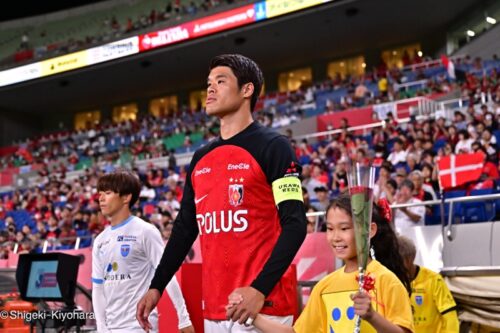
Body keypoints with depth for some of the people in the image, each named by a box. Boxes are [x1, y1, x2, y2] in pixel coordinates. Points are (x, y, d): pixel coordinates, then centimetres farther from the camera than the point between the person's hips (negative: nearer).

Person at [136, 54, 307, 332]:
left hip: (262, 306, -6)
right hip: (213, 308, 7)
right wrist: (156, 286, 15)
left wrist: (260, 288, -23)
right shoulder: (201, 158, 14)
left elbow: (295, 224, -13)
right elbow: (185, 228, 20)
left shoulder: (272, 146, -5)